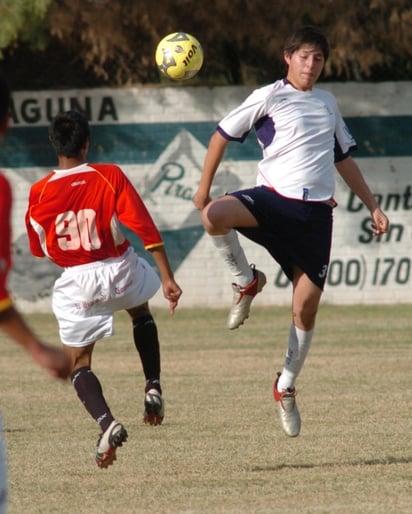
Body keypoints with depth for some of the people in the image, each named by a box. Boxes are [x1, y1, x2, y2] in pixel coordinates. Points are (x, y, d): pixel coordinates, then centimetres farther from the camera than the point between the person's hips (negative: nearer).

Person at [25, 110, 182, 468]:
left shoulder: (39, 193, -8)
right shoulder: (110, 177, -10)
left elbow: (39, 249, 6)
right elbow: (145, 229, -12)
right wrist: (168, 278, -8)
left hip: (75, 284, -1)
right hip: (121, 271, 1)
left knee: (79, 364, 12)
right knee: (141, 313, 35)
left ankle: (108, 424, -13)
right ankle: (153, 388, 19)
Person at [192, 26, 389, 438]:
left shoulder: (327, 104, 17)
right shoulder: (269, 97, 1)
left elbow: (344, 159, 27)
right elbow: (222, 135, 6)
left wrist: (373, 207, 25)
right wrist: (204, 188, 3)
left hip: (315, 212, 4)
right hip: (273, 198, -3)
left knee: (306, 307, -1)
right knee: (215, 216, -35)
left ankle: (286, 387, 19)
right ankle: (247, 282, -8)